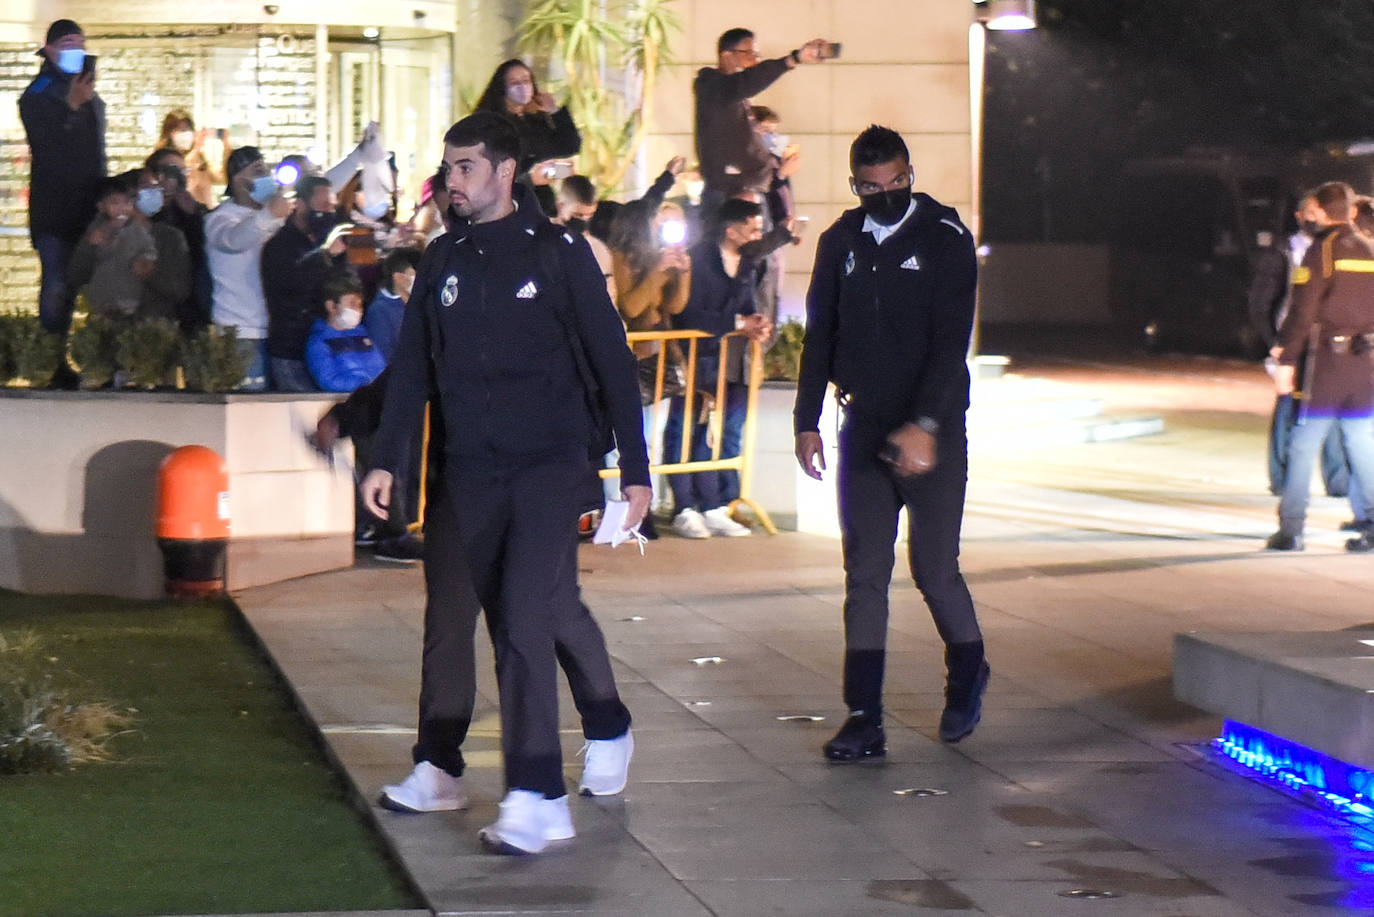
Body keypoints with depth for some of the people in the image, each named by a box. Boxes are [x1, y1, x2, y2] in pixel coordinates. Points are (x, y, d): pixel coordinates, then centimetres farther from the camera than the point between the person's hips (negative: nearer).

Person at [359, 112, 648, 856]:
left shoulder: (557, 254, -2)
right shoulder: (442, 263, 10)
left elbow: (611, 363, -1)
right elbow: (412, 370, 11)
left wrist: (635, 468, -3)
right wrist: (386, 460, 1)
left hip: (544, 466, -5)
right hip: (464, 472, 5)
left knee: (525, 619, -14)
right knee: (449, 616, 9)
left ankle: (537, 796, -15)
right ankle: (438, 768, 23)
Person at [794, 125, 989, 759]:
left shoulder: (945, 238, -5)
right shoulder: (840, 243, 8)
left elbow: (950, 343, -13)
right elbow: (820, 336, 14)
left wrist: (924, 426, -22)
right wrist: (807, 421, 8)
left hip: (933, 431, -4)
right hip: (864, 430, 4)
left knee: (934, 569, -2)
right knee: (865, 574, 0)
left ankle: (967, 674, 27)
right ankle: (864, 719, 0)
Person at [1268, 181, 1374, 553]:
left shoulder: (1322, 250, -7)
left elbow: (1302, 310, -12)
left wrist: (1286, 358, -10)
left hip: (1326, 357, -5)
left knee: (1302, 446, 0)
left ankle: (1291, 529, 0)